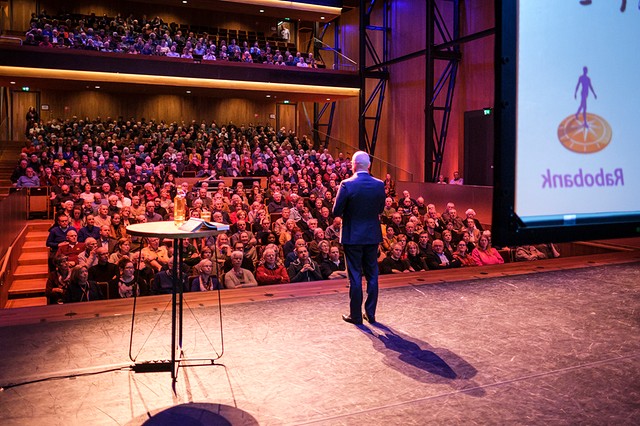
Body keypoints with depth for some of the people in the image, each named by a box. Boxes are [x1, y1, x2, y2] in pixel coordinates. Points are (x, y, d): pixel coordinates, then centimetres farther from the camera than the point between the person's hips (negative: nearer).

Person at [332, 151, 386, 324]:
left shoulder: (347, 185, -15)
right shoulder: (379, 184, -3)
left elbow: (336, 212, -11)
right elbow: (381, 209, 8)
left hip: (353, 236, -3)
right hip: (373, 235, 4)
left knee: (355, 276, 4)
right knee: (372, 274, 13)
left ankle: (356, 315, 12)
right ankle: (370, 313, 21)